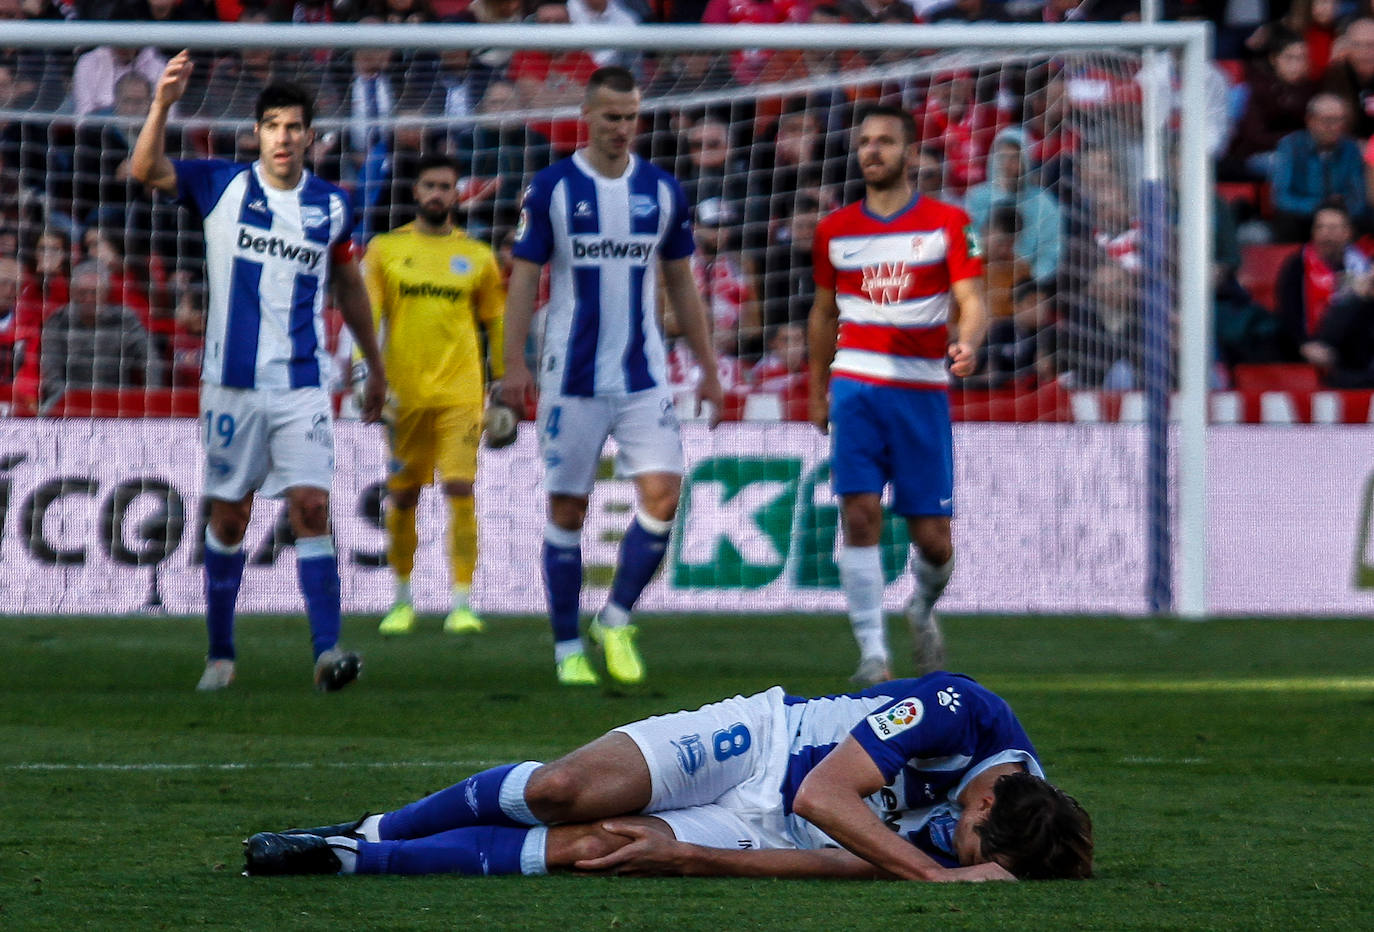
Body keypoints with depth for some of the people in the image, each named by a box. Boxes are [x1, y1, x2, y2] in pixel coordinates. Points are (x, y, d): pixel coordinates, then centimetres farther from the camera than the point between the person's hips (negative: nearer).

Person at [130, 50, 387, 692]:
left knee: (311, 508, -13)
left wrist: (375, 365, 25)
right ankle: (220, 654, 19)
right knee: (228, 519, 6)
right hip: (232, 384, 0)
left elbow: (348, 284, 19)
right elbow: (145, 171, -13)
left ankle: (327, 651, -19)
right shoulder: (221, 187, 0)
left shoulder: (331, 206, 5)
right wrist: (163, 103, -28)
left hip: (303, 386, 0)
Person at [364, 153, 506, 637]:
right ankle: (402, 600, 21)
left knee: (459, 489, -12)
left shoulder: (476, 256, 9)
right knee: (402, 497, 6)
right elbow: (366, 314, 4)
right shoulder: (385, 249, 7)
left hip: (460, 392, -1)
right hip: (403, 392, 1)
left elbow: (497, 321, 16)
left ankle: (461, 603, -11)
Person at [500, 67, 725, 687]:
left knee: (663, 493, -12)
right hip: (572, 376, -2)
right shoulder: (552, 187, -3)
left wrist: (708, 368, 13)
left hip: (643, 376, 2)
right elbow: (524, 278, -1)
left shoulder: (662, 190, 6)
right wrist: (514, 363, -11)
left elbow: (681, 285, 14)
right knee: (566, 510, 2)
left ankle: (617, 619, 6)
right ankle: (568, 648, 12)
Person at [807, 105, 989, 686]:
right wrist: (817, 391, 21)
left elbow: (971, 300, -7)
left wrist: (968, 342, -29)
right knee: (859, 515, -15)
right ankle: (872, 652, -10)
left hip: (922, 390, -1)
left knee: (933, 540, 0)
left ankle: (923, 610, 33)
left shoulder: (947, 223, 1)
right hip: (855, 386, 1)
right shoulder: (835, 230, 9)